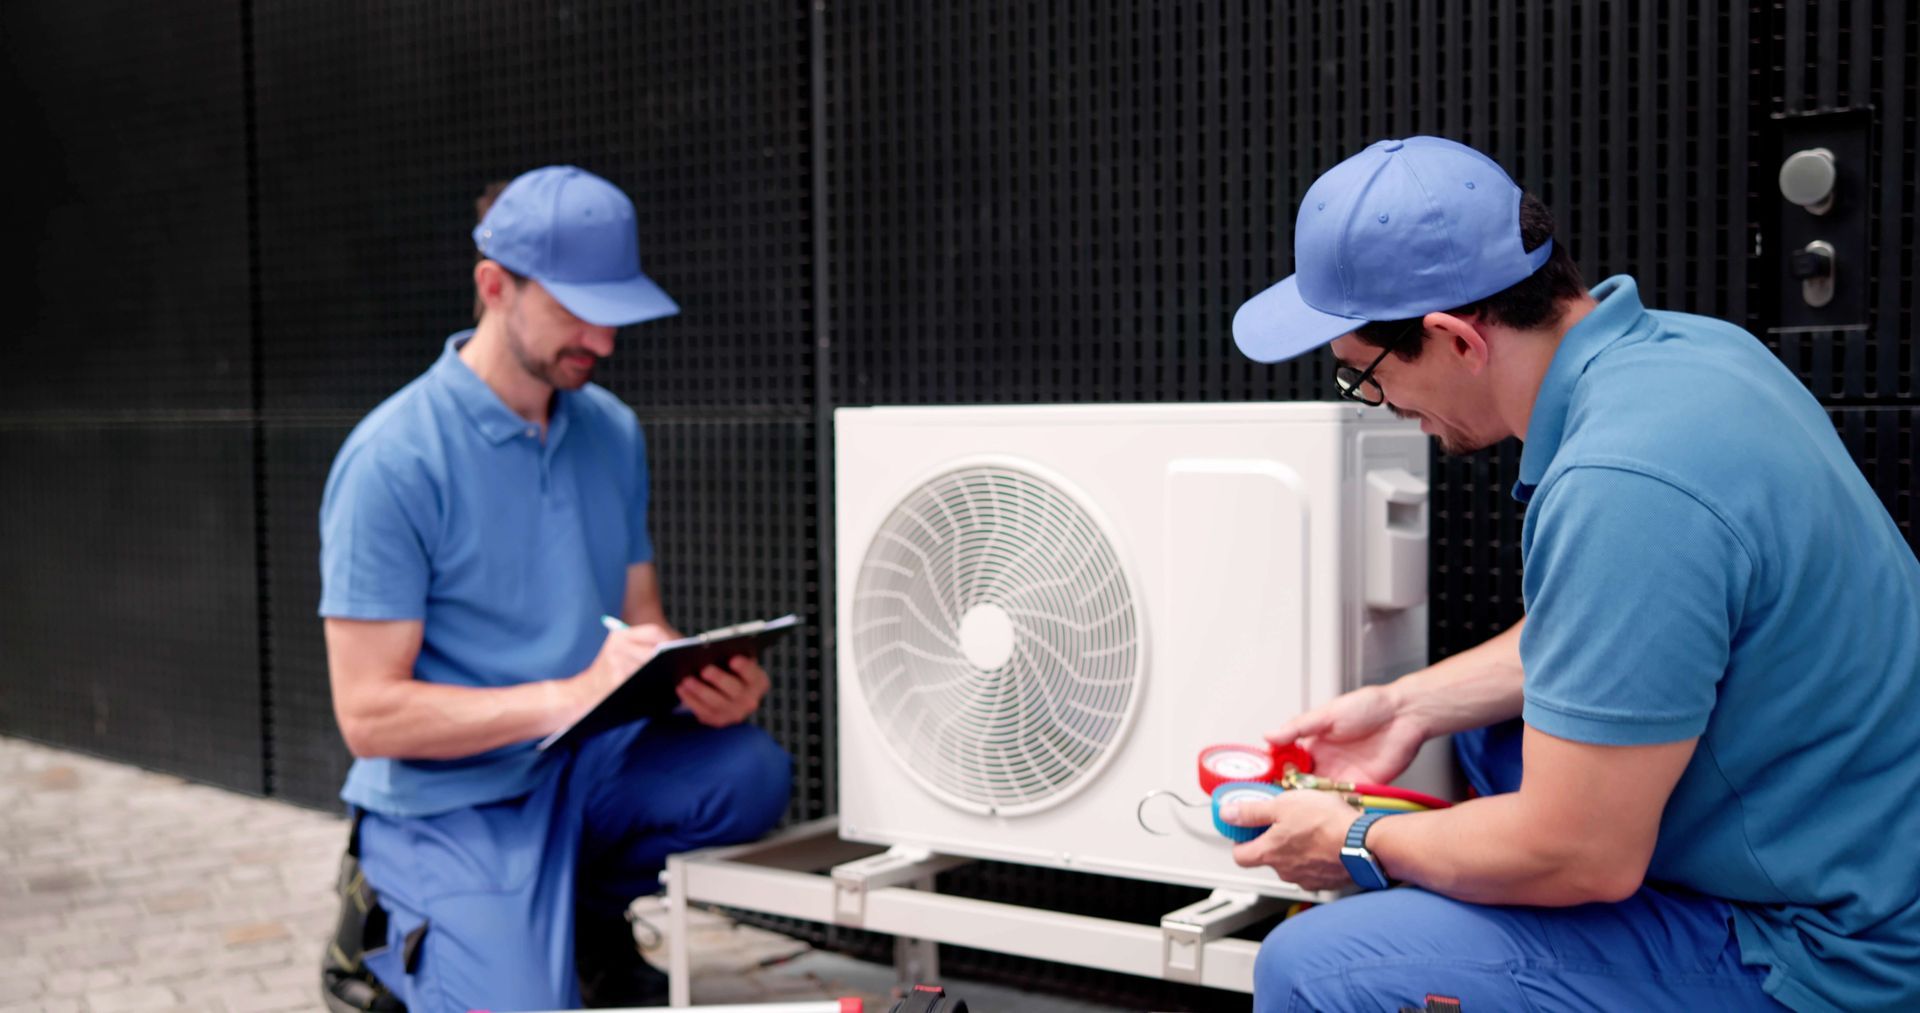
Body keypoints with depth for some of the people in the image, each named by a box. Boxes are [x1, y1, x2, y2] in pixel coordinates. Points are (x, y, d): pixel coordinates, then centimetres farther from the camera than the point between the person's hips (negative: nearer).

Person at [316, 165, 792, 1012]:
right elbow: (369, 713, -16)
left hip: (588, 769, 5)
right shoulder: (393, 461, -15)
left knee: (751, 769, -23)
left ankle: (588, 911, 7)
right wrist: (572, 695, -26)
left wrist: (701, 682, -12)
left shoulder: (613, 432, 6)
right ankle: (392, 937, 12)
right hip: (455, 804, -5)